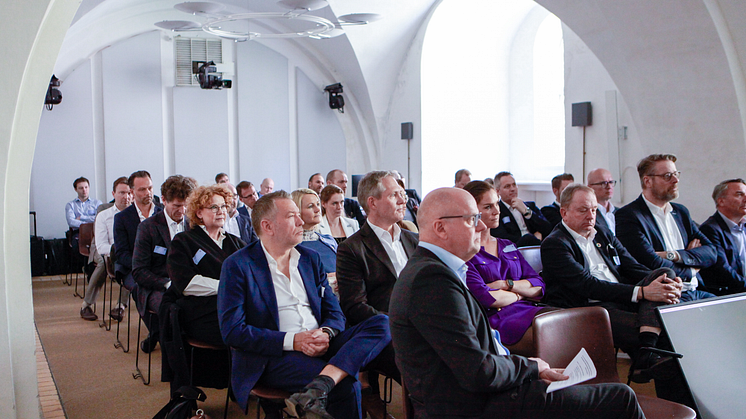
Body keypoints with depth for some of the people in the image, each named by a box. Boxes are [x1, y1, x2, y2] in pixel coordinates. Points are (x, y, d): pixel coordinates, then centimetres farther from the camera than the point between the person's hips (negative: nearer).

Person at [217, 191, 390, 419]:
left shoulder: (311, 258, 16)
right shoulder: (237, 266, -1)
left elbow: (334, 312, 14)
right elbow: (232, 330, -9)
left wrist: (326, 334, -11)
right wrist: (292, 340, -17)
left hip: (319, 346, 7)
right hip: (274, 357, -7)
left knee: (381, 324, -19)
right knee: (345, 385, -31)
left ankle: (316, 390, -33)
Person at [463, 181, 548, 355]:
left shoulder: (508, 246, 24)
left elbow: (539, 288, 16)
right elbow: (485, 298, -11)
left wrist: (506, 284, -2)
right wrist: (519, 294, 6)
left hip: (528, 310, 7)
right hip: (495, 319, -7)